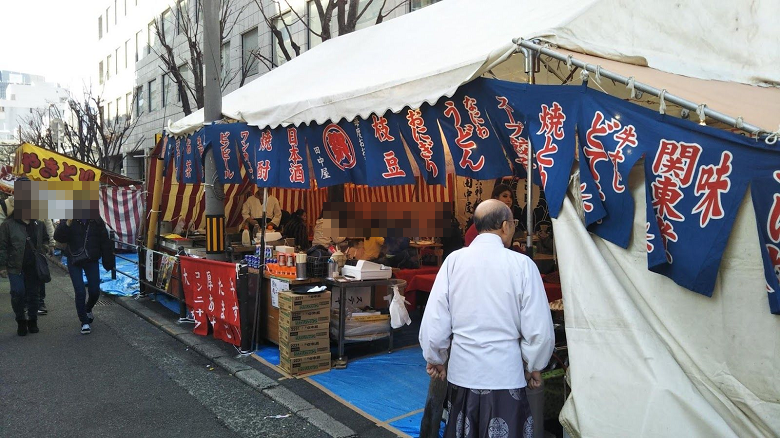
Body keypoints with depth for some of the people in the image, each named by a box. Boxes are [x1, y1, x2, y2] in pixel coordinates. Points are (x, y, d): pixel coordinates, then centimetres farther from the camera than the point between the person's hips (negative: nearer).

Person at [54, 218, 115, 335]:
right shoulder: (67, 221, -7)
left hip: (92, 261, 2)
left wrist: (108, 262, 1)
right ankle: (84, 322, 8)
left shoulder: (97, 221, -3)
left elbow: (105, 242, 1)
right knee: (80, 292, -6)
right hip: (74, 261, -2)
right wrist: (67, 224, -33)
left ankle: (88, 310, 38)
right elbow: (58, 237, -17)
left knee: (95, 291, 5)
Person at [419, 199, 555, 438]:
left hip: (461, 374, 2)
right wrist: (534, 366, 8)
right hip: (505, 376, -2)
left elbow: (434, 321, -6)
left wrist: (435, 359, 12)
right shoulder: (522, 264, -11)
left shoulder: (454, 260, -6)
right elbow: (539, 329, -10)